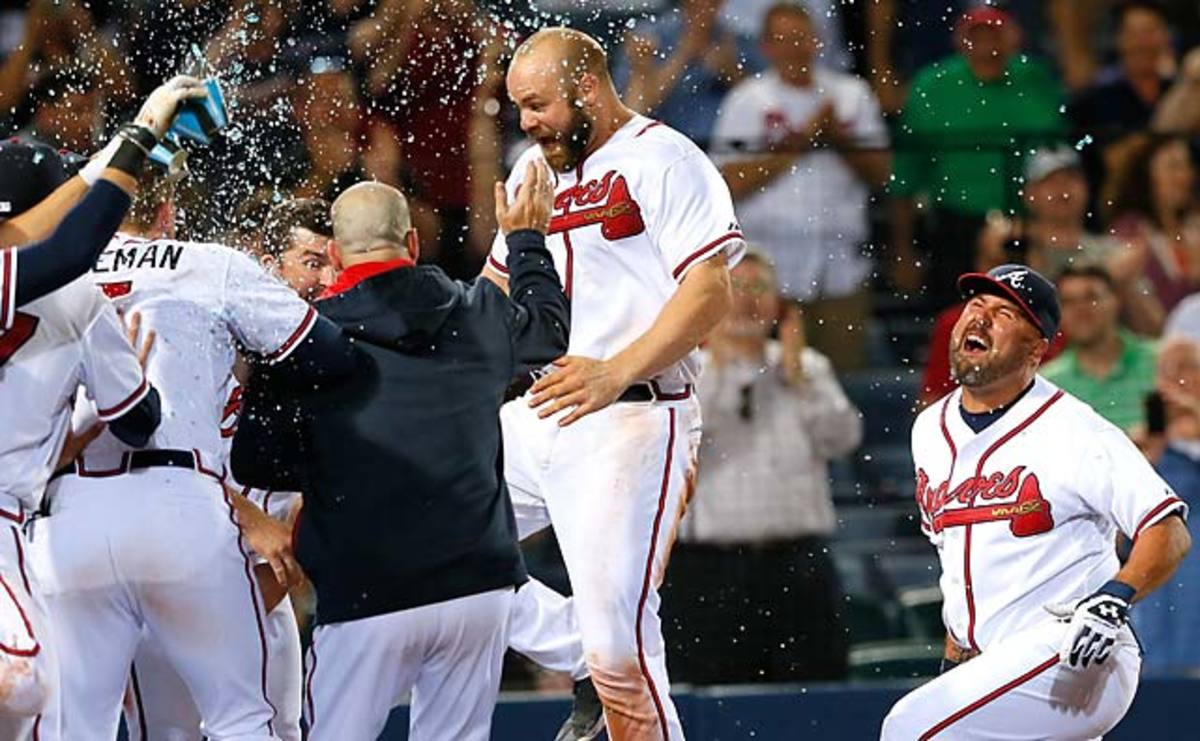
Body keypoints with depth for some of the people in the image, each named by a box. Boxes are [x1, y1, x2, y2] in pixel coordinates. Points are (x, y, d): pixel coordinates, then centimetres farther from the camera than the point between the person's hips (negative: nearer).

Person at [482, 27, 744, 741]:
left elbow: (710, 291, -17)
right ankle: (584, 663, 12)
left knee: (619, 647, -14)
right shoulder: (536, 169, 19)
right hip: (534, 417, 9)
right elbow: (497, 288, 31)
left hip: (629, 422, -9)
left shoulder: (662, 160, -7)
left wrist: (617, 371, -29)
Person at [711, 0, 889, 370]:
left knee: (847, 366, -2)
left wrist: (839, 138, -6)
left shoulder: (853, 95, 14)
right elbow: (733, 184, -6)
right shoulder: (747, 101, 4)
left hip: (842, 257, 3)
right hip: (774, 260, -3)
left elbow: (881, 173, 11)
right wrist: (801, 139, -7)